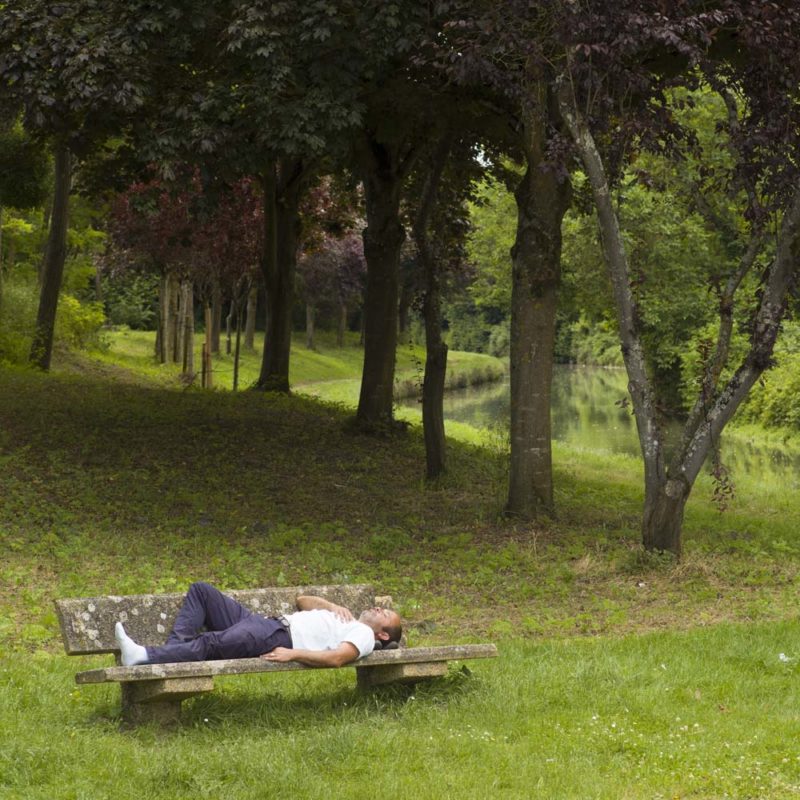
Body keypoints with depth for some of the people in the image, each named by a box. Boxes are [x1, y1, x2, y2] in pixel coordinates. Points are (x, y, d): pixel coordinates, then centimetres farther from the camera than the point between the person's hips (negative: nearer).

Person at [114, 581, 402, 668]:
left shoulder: (363, 635, 4)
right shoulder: (342, 618, 32)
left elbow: (336, 658, -16)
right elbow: (302, 600, 36)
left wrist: (293, 654, -23)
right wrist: (332, 605, 17)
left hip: (278, 640, -10)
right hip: (260, 622, 10)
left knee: (213, 642, -34)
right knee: (201, 590, 0)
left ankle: (144, 658, -42)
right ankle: (175, 651, -17)